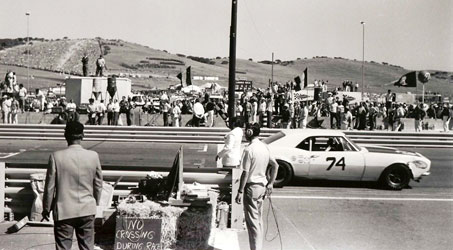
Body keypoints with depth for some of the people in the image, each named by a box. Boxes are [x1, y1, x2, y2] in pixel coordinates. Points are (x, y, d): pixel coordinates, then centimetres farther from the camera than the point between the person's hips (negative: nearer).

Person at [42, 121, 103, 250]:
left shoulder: (56, 156, -13)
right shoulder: (93, 156, -7)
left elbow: (50, 186, -6)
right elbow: (98, 184, 4)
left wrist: (46, 208, 7)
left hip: (64, 210, -2)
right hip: (87, 210, 2)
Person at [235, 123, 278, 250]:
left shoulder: (249, 149, -18)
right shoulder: (265, 147, 6)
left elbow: (245, 173, -18)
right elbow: (275, 165, 11)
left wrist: (240, 192, -14)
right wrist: (271, 183, 14)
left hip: (252, 187, -8)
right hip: (262, 186, 8)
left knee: (252, 222, -2)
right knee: (258, 220, 18)